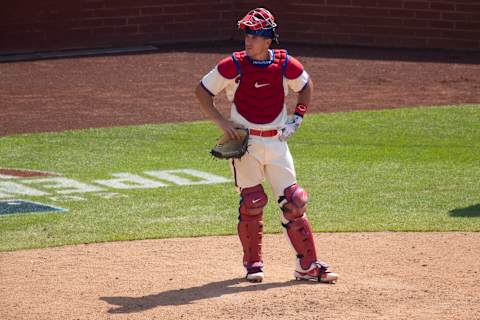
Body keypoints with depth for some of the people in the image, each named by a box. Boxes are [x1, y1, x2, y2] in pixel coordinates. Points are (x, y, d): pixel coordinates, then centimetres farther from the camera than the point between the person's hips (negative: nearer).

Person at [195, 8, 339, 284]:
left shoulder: (285, 64, -4)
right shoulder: (234, 66, -9)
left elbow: (306, 84, 16)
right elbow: (202, 90, 0)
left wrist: (298, 116, 5)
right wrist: (221, 121, -9)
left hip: (276, 142, 2)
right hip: (245, 143, -2)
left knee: (294, 201, -1)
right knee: (251, 203, -1)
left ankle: (308, 266, 2)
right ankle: (253, 264, 15)